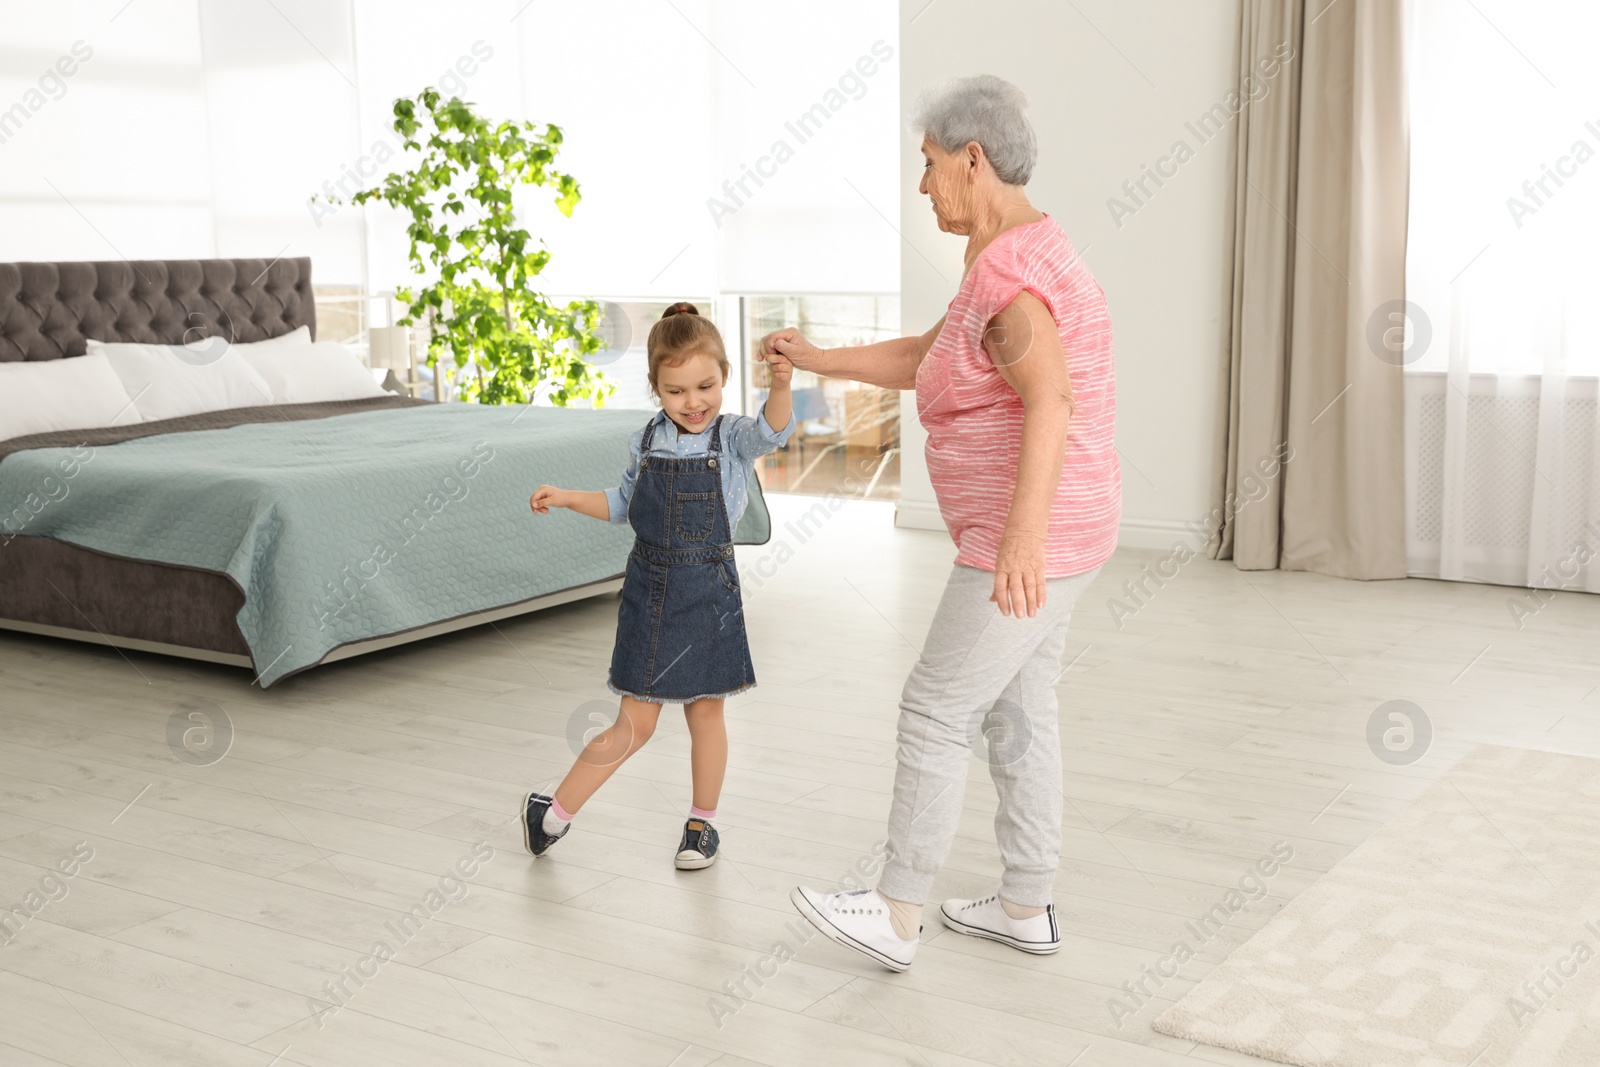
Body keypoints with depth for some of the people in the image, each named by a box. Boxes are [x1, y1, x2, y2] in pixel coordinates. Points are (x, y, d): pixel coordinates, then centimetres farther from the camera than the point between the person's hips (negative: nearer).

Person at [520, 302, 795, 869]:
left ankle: (702, 823, 29)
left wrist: (780, 385, -53)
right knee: (634, 725, 4)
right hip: (649, 588, 2)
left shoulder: (733, 437, -9)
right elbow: (624, 504, 17)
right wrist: (566, 498, 5)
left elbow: (772, 429, -33)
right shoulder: (649, 440, 2)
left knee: (705, 712, 11)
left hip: (708, 593, -2)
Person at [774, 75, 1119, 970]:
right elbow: (922, 360, 24)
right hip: (1047, 535, 10)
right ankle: (1026, 909, 26)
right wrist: (819, 360, 20)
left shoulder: (1007, 271, -22)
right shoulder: (1020, 260, 13)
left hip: (1036, 541, -10)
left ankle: (897, 919, 11)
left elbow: (1050, 401, -39)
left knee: (936, 713, -1)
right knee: (1018, 715, 17)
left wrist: (1021, 531, -49)